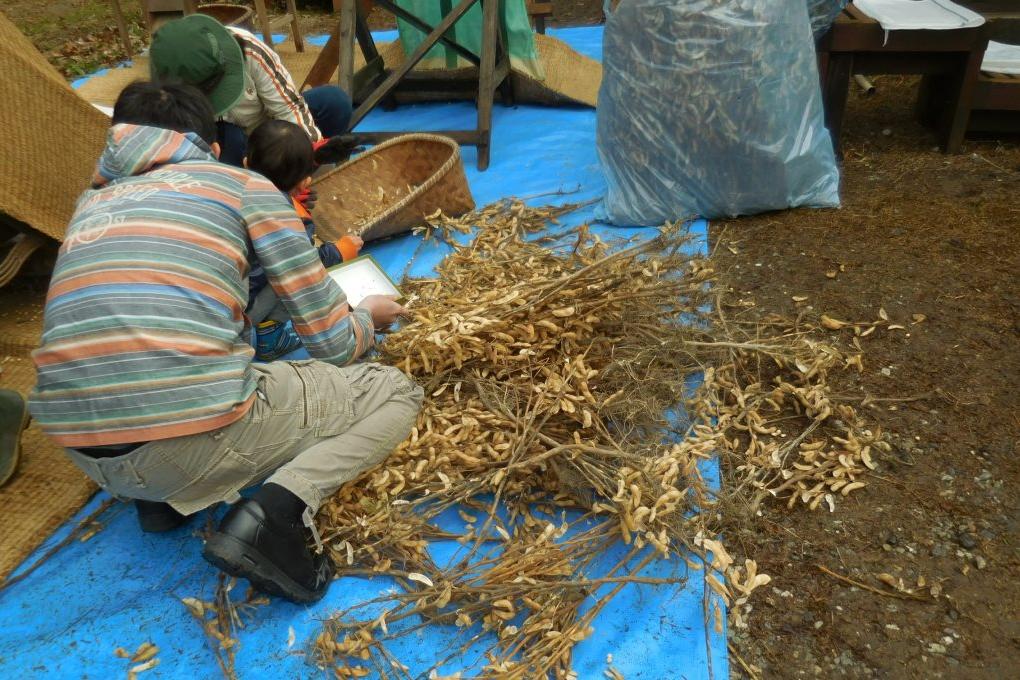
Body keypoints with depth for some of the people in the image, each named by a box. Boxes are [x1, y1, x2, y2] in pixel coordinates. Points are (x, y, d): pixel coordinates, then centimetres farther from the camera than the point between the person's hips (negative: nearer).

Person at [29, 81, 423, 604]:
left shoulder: (93, 200, 21)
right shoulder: (243, 184, 7)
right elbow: (333, 345, 5)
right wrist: (367, 317, 27)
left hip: (83, 455, 7)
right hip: (196, 445, -6)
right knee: (394, 393, 12)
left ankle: (162, 491, 17)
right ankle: (279, 505, -10)